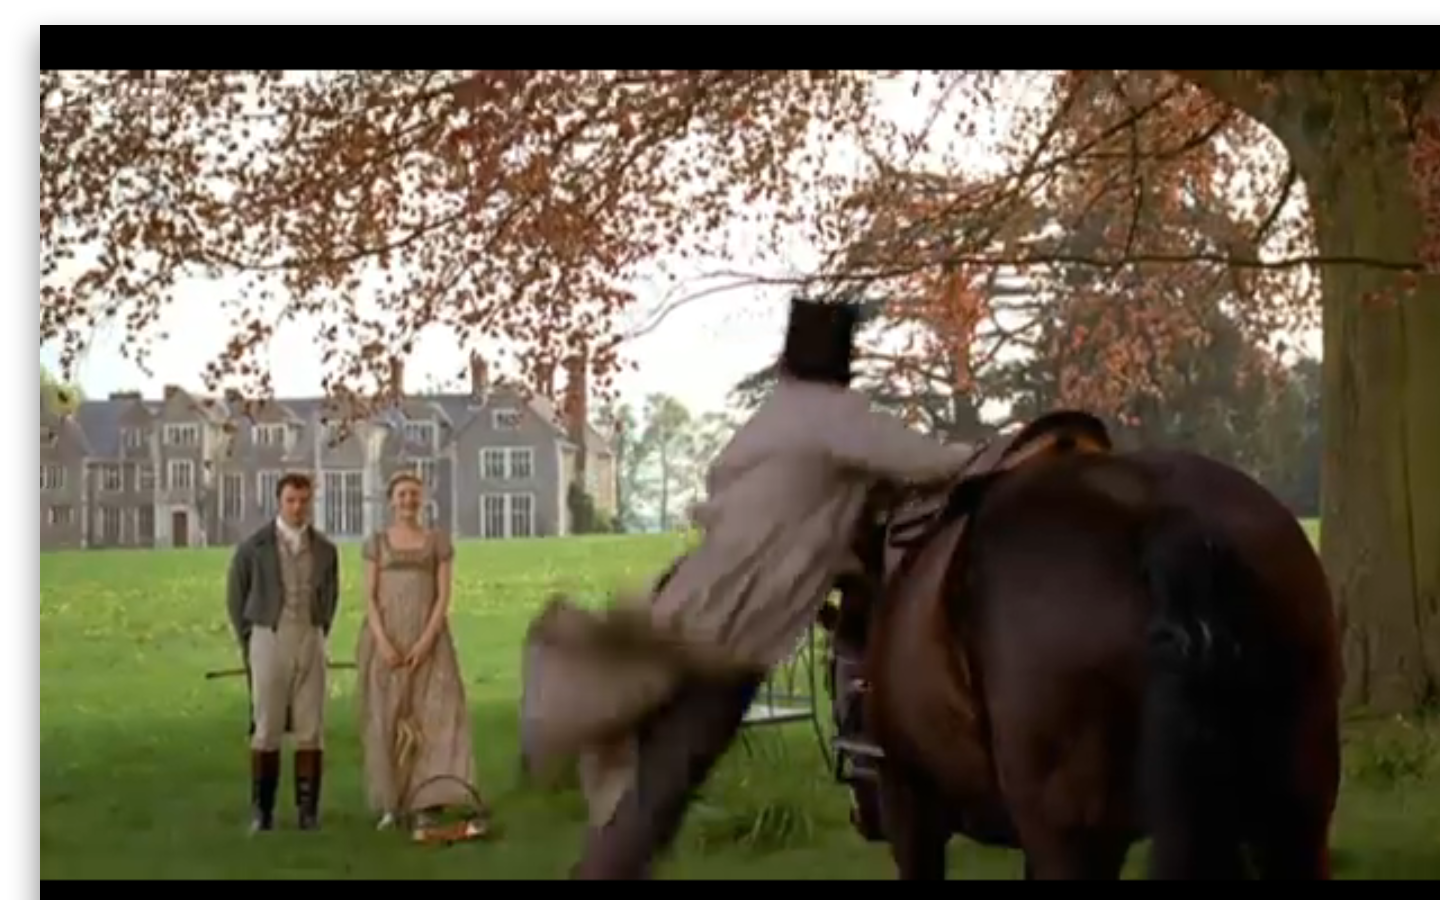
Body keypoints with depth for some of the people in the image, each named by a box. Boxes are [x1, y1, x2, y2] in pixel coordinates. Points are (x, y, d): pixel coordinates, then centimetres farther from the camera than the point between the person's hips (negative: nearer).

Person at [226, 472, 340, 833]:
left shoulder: (325, 550, 5)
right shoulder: (253, 547, -3)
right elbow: (236, 597, 5)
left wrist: (320, 635, 13)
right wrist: (249, 644, 4)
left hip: (311, 643, 2)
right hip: (269, 640, -2)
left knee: (311, 728, 1)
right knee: (266, 729, -1)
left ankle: (308, 809, 7)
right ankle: (262, 810, 7)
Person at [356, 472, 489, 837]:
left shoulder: (439, 541, 5)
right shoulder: (376, 543, 6)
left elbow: (444, 596, -2)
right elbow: (370, 598, -1)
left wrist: (425, 642, -14)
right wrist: (382, 643, -15)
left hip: (427, 639, -1)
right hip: (384, 639, 1)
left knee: (432, 717, -12)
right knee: (387, 719, 2)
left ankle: (424, 805, -16)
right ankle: (393, 803, 13)